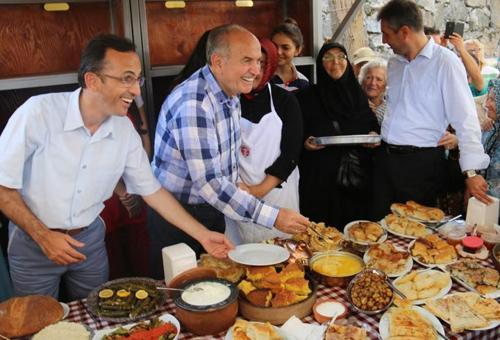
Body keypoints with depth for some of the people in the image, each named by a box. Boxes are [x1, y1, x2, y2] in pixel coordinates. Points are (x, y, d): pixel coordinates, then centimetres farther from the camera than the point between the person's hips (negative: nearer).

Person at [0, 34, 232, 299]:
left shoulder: (125, 130, -9)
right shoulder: (39, 112, -23)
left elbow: (152, 190, -1)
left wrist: (203, 235, -4)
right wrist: (43, 236, -19)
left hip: (90, 238, 4)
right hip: (33, 241, -3)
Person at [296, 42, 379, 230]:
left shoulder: (358, 94, 12)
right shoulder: (307, 97, 2)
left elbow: (372, 124, 19)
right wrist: (305, 144, -17)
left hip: (358, 177, 3)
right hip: (320, 179, -3)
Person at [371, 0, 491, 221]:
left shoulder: (445, 62, -11)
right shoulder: (394, 64, 10)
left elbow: (465, 119, -17)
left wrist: (471, 172, -22)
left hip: (421, 163, -6)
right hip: (385, 158, 6)